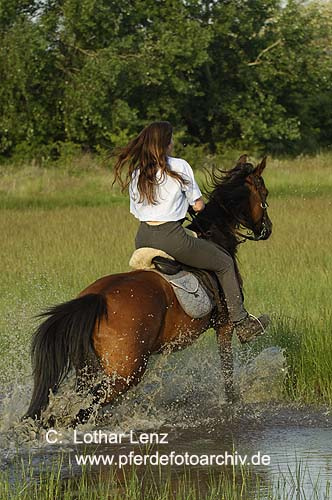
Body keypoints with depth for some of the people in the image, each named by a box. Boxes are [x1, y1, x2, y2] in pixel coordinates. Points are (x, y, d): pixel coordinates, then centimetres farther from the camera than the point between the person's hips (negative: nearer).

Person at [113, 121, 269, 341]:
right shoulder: (179, 166, -7)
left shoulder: (135, 173, 9)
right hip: (171, 237, -6)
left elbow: (136, 211, 15)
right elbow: (198, 205, -3)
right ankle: (241, 323, 12)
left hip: (142, 239, 6)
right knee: (225, 264, 11)